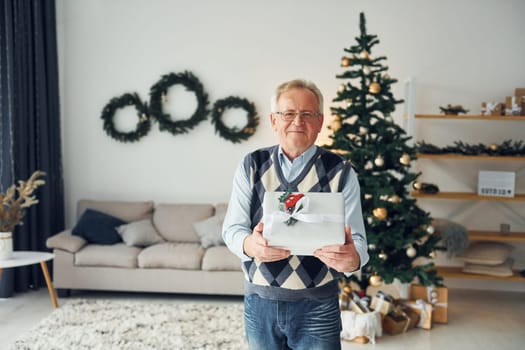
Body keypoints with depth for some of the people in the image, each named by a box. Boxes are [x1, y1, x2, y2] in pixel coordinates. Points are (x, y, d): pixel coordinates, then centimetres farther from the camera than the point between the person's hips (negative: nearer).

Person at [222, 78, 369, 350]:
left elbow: (357, 240, -9)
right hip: (259, 301, 2)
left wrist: (351, 259, -33)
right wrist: (249, 244, -26)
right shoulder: (251, 165, 2)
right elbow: (232, 228, -3)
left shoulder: (340, 172, -4)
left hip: (316, 306, -2)